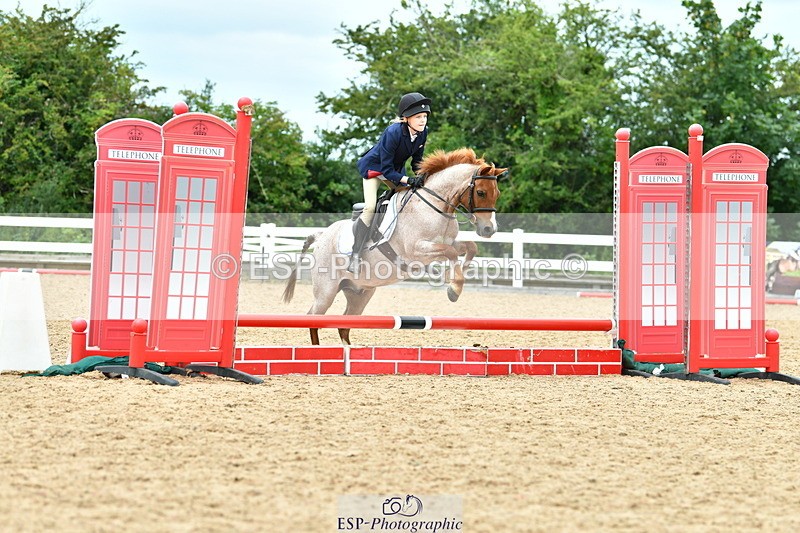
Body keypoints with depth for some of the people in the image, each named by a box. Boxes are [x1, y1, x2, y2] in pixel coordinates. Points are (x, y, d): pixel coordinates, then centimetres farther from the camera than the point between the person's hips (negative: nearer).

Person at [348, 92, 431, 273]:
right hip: (374, 167, -7)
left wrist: (422, 177, -19)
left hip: (396, 169, 7)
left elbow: (417, 161, -1)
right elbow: (386, 170, -30)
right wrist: (408, 180, -38)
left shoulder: (422, 132, -15)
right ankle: (355, 255, -20)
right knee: (370, 208, -23)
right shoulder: (393, 133, -34)